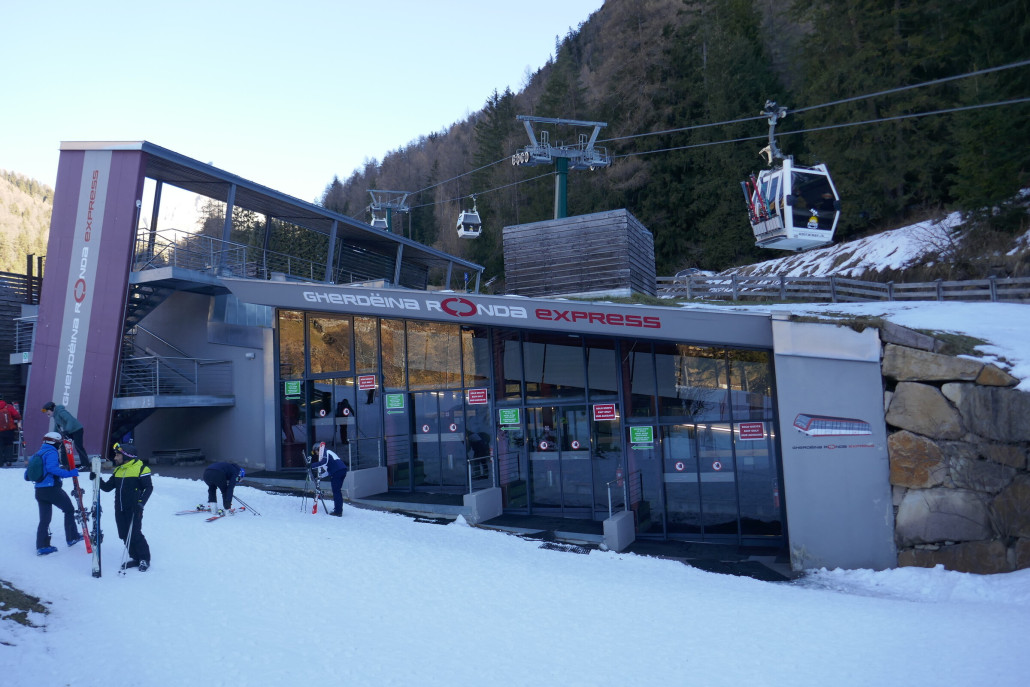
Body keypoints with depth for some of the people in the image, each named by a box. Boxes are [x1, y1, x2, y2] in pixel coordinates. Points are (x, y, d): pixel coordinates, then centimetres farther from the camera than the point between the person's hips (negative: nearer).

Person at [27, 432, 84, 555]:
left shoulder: (38, 453, 16)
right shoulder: (51, 452, -9)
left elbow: (28, 474, 21)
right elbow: (52, 468, -28)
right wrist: (69, 473, -28)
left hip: (39, 491, 8)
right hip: (52, 489, -8)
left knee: (44, 519, 11)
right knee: (69, 509, 8)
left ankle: (42, 546, 9)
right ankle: (72, 537, 11)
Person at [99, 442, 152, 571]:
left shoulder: (140, 468, -8)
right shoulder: (118, 470, 14)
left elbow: (149, 487, -10)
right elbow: (107, 487, 15)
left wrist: (141, 502, -20)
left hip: (134, 509, -7)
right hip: (119, 509, 7)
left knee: (135, 534, -8)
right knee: (124, 535, 8)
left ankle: (145, 559, 7)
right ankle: (135, 558, 21)